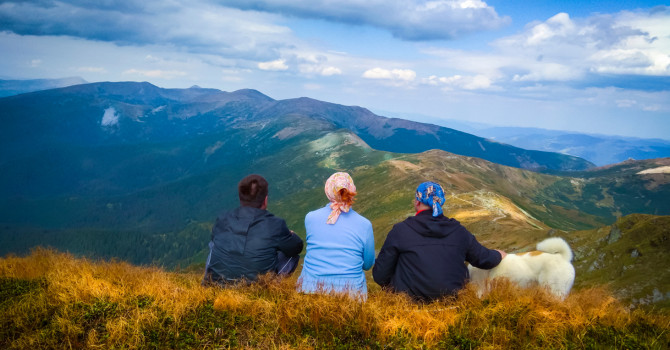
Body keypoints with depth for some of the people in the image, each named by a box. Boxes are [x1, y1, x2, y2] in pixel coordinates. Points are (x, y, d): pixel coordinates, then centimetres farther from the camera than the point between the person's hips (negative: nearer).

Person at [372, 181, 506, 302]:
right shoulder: (458, 231, 0)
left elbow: (380, 277, -7)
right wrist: (498, 255, 35)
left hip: (412, 300, -3)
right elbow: (484, 260, 12)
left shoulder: (400, 231, -9)